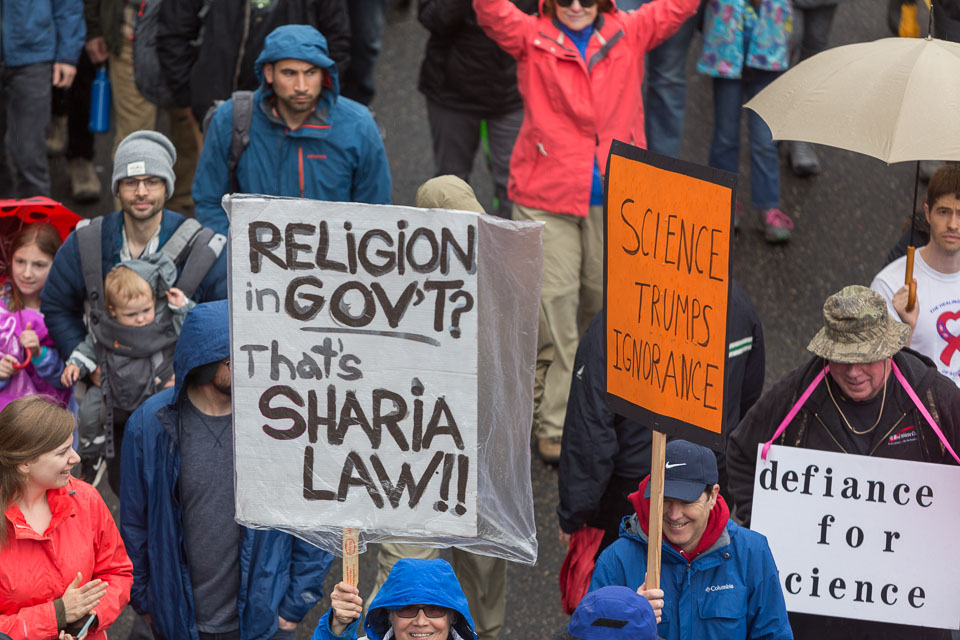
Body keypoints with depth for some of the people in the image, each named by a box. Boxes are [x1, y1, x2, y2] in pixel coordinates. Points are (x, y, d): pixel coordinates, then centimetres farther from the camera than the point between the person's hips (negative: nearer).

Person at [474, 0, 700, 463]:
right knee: (553, 303, -4)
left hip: (614, 198, 3)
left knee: (603, 301, 13)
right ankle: (554, 427, 3)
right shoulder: (531, 38, -1)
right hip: (545, 198, -3)